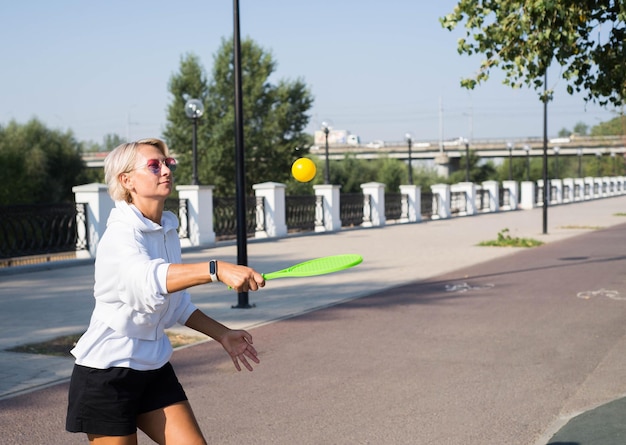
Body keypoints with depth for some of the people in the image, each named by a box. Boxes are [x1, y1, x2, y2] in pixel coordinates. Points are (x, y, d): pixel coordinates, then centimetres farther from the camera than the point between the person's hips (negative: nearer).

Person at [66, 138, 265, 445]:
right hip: (108, 371, -7)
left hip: (154, 367, 8)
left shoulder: (168, 230, 6)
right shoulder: (121, 235, -20)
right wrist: (216, 269, -56)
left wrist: (222, 335, 13)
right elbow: (148, 278, -44)